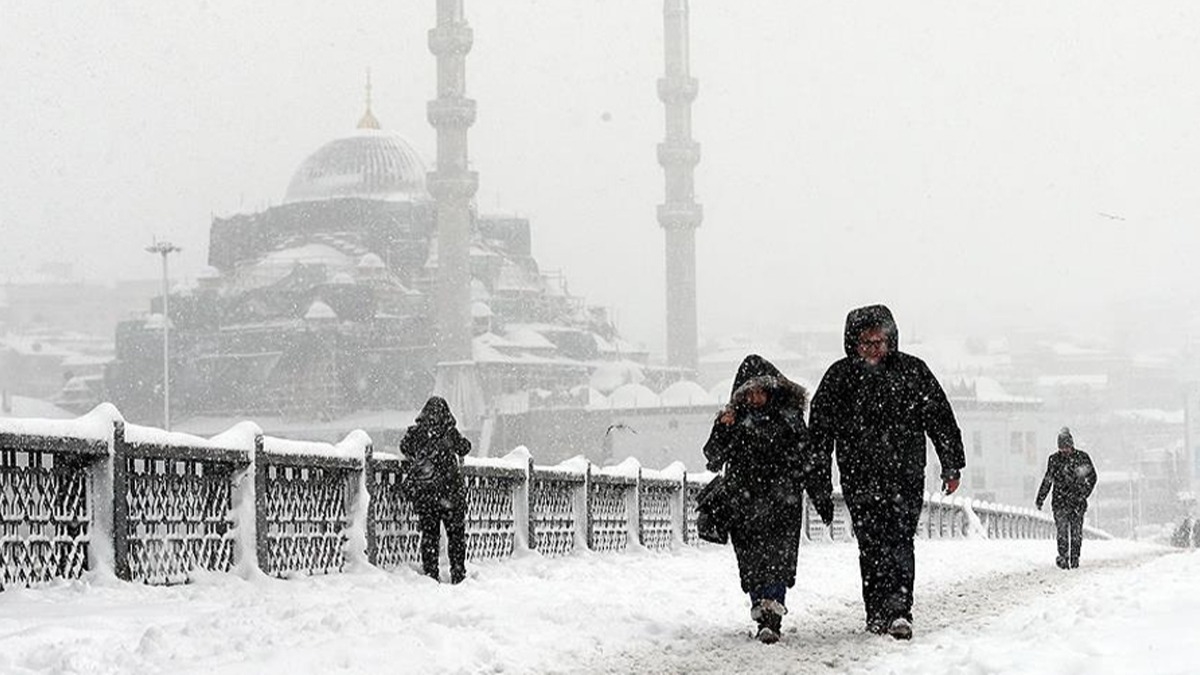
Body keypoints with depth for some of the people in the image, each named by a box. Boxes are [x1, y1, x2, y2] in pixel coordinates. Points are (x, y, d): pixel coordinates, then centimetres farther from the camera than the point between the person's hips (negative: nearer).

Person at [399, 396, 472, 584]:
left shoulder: (415, 432, -1)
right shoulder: (449, 432, -6)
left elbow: (404, 448, 13)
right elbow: (465, 447, 8)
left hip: (422, 491, 2)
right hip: (449, 489, -2)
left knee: (429, 533, 9)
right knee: (456, 533, 8)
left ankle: (430, 574, 7)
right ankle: (458, 574, 6)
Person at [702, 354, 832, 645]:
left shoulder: (789, 416, 6)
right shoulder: (734, 418, 5)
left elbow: (809, 458, 13)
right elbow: (713, 458, -2)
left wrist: (822, 497, 12)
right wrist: (723, 430, -19)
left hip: (783, 501, -1)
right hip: (744, 503, 1)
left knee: (778, 557, -14)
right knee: (752, 561, 1)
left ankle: (771, 618, -22)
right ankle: (765, 615, 12)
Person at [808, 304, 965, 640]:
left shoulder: (913, 371, 4)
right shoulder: (840, 377, 4)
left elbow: (941, 420, 9)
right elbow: (820, 430, 7)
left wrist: (952, 466, 7)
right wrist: (820, 477, 4)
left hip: (906, 475, -1)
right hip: (859, 478, 1)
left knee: (899, 540, -12)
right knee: (871, 546, 1)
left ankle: (897, 610, -17)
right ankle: (879, 613, 9)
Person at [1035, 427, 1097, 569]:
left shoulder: (1081, 457, 1)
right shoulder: (1054, 459, 5)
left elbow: (1092, 477, 7)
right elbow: (1047, 480, 15)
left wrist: (1084, 494, -5)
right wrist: (1040, 499, 15)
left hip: (1077, 500, 0)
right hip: (1059, 501, 0)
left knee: (1076, 532, 3)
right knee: (1062, 531, -11)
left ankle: (1075, 558, 12)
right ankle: (1063, 557, -13)